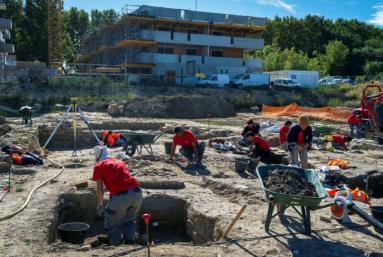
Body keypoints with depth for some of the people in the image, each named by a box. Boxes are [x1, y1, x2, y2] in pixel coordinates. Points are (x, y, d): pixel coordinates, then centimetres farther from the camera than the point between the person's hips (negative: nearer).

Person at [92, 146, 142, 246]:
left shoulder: (99, 166, 14)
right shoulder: (120, 162, 30)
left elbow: (100, 189, 6)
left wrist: (100, 205, 20)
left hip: (119, 195, -5)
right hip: (136, 192, 5)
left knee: (113, 226, 16)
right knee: (130, 221, 27)